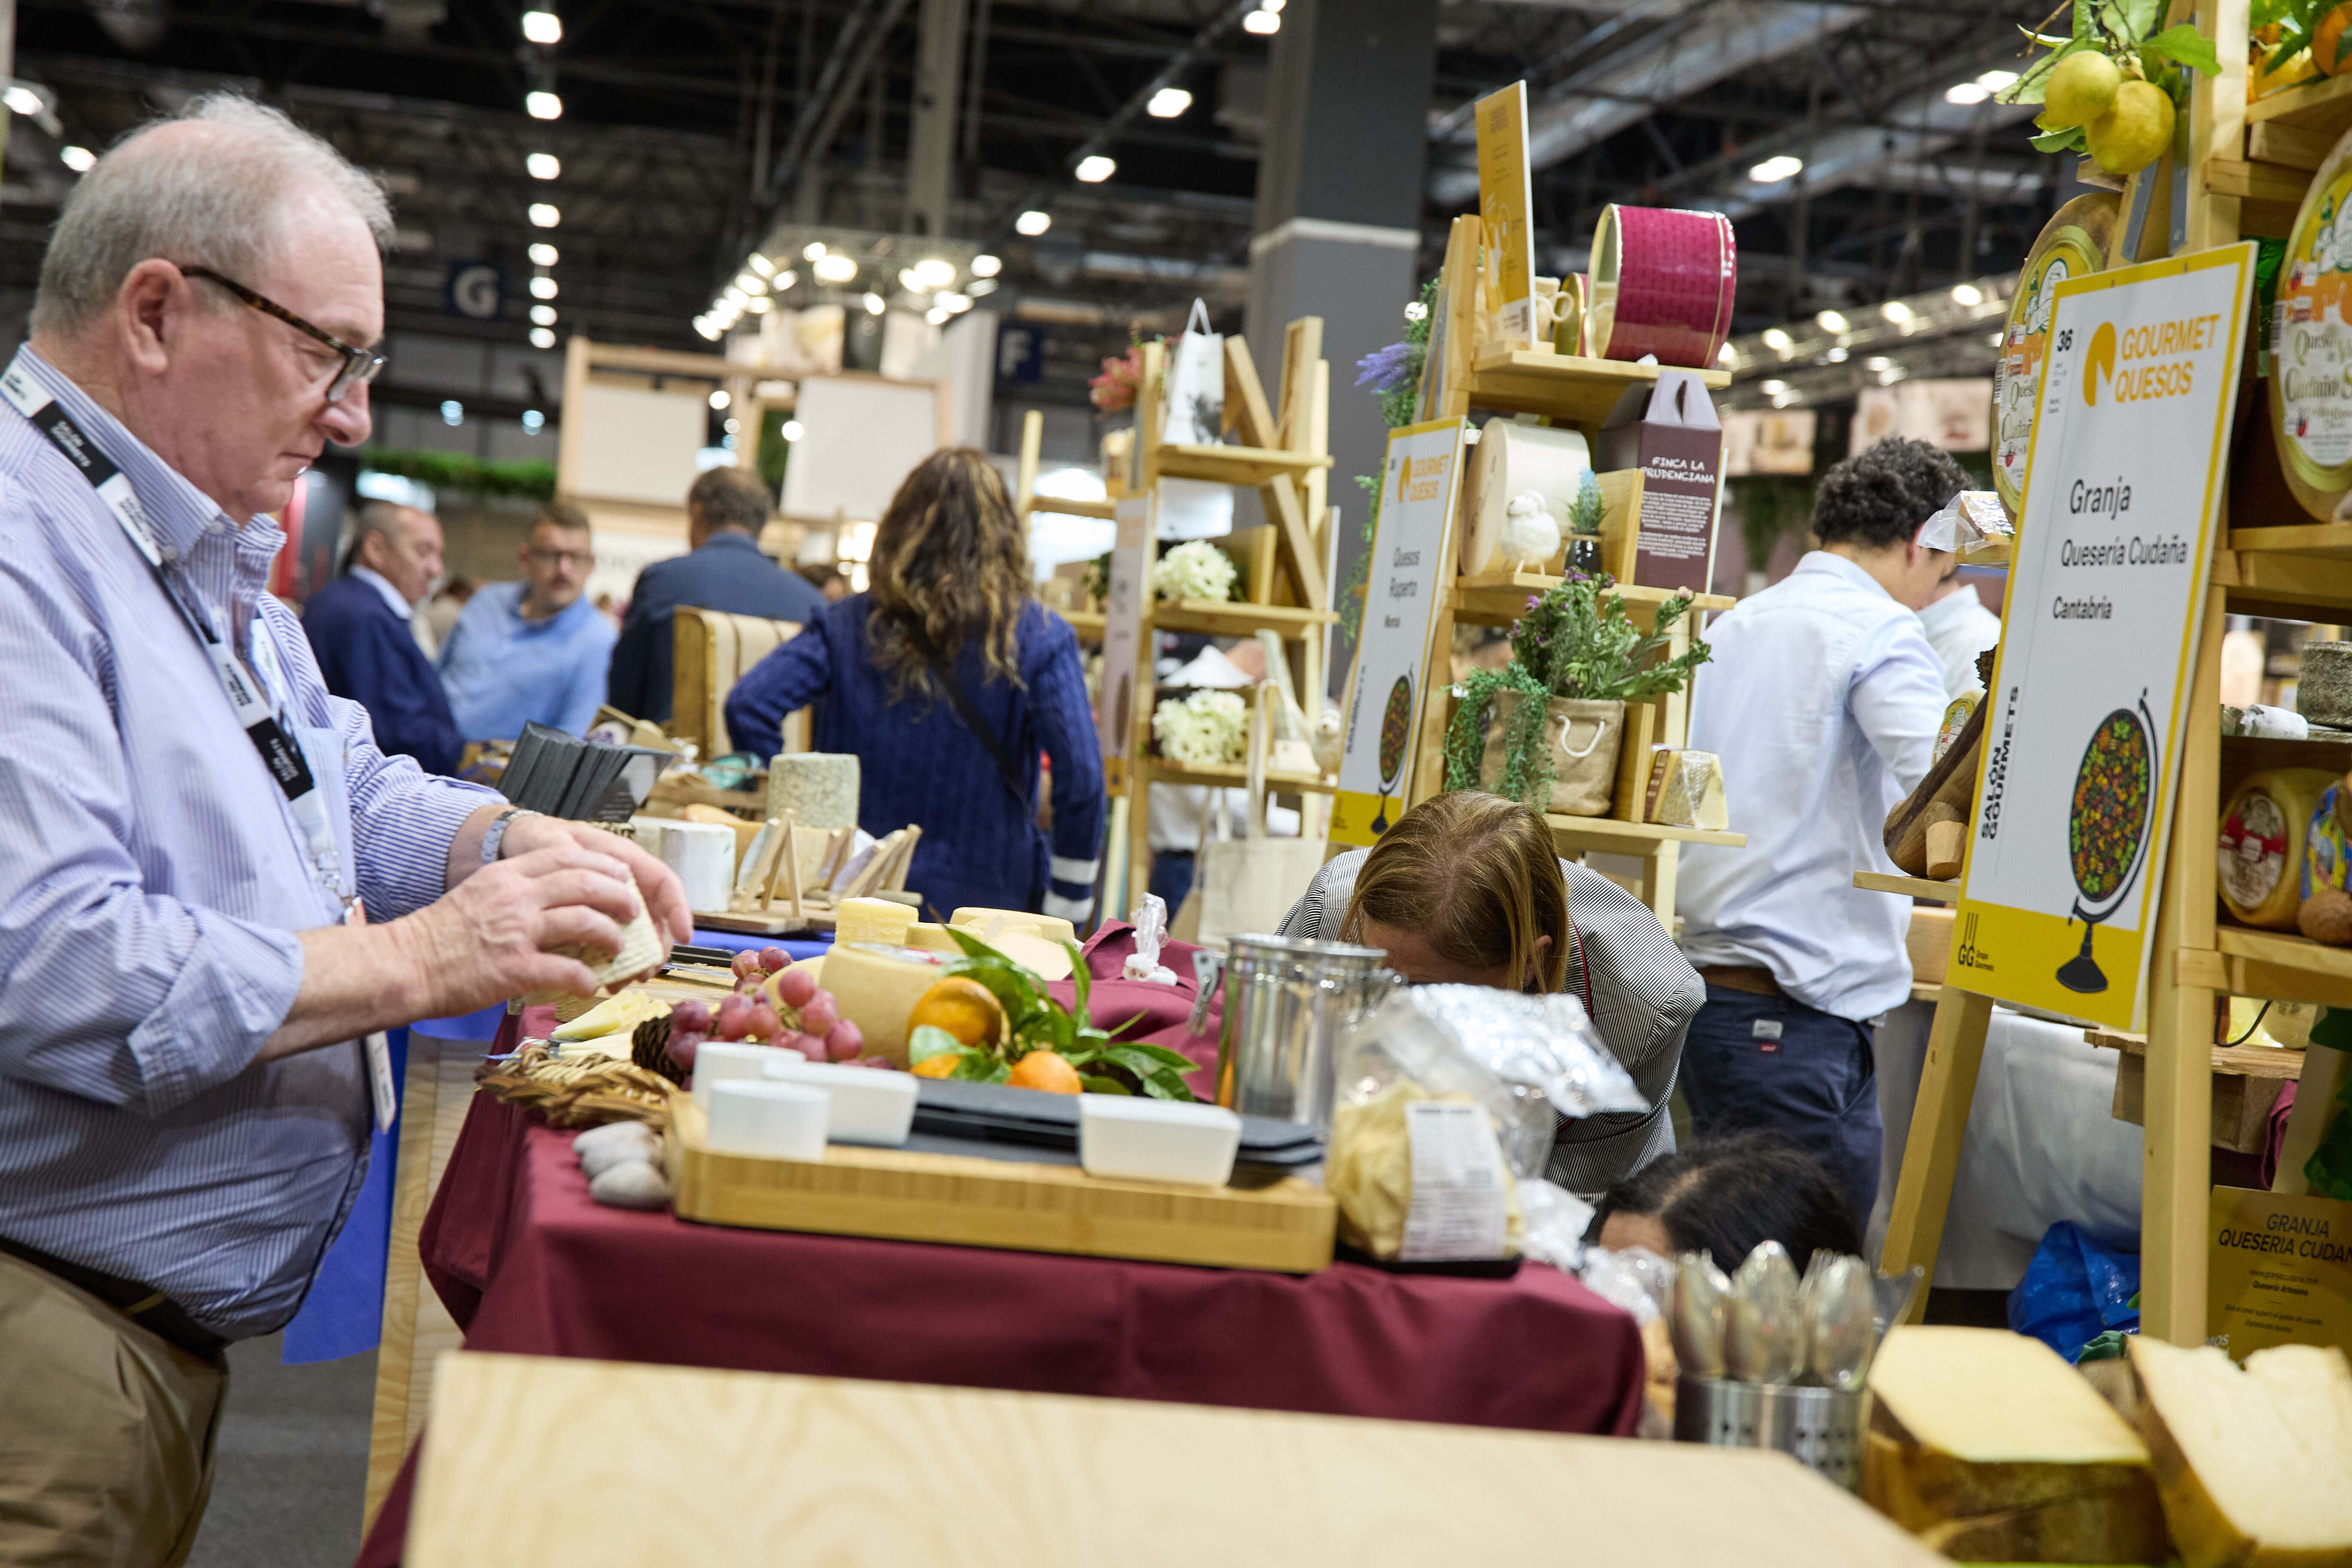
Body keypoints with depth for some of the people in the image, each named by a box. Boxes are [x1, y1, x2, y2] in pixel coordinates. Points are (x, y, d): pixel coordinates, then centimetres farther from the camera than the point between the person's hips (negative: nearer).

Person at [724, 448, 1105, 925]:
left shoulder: (851, 625, 5)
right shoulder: (1040, 638, -2)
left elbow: (747, 705, -4)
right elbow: (1082, 781, -10)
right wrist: (1065, 920, -3)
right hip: (988, 910, -2)